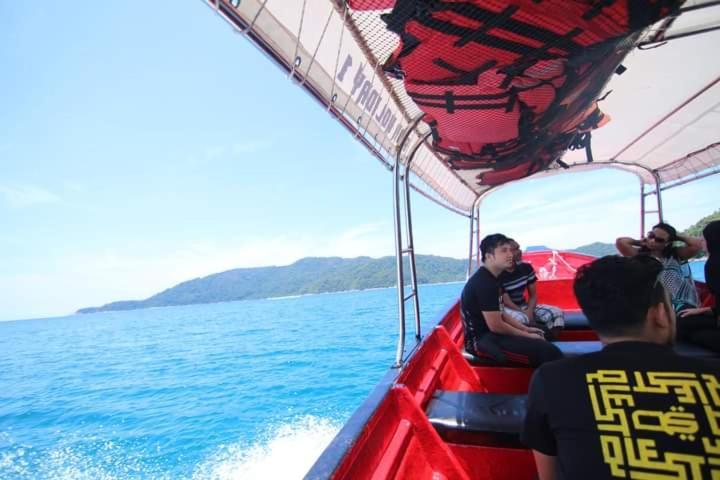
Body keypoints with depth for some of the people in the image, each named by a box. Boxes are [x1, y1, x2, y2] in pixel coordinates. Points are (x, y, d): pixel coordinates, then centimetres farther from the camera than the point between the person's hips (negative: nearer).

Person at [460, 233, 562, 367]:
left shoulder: (488, 278, 12)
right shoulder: (484, 282, -22)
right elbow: (495, 325, -22)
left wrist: (526, 329, 9)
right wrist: (527, 335, -9)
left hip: (487, 334, 11)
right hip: (482, 341, -11)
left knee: (540, 335, 20)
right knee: (548, 351, -19)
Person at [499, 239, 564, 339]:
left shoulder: (526, 268, 1)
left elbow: (533, 294, 3)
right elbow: (506, 302, -18)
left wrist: (529, 311, -15)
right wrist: (525, 313, -24)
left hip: (523, 306, 7)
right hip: (505, 308, -7)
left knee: (557, 313, -9)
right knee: (521, 319, -39)